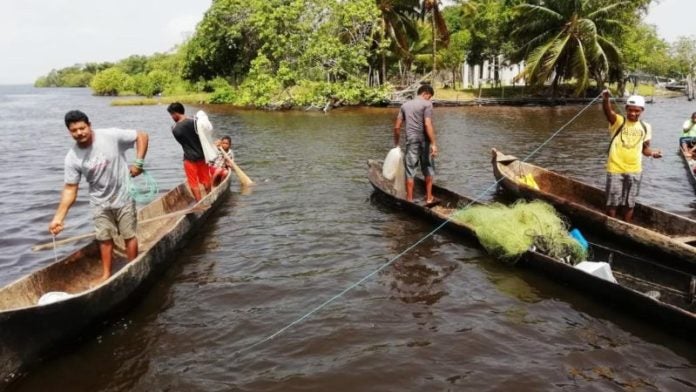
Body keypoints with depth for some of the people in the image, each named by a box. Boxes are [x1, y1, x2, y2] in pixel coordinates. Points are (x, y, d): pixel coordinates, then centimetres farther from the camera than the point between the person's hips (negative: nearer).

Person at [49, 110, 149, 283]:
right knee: (105, 238, 11)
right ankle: (106, 274, 27)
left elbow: (141, 136, -11)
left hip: (123, 197, -2)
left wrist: (138, 163, -20)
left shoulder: (111, 136, -19)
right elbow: (70, 189, -9)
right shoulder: (72, 158, -12)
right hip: (100, 203, 2)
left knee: (129, 235, 7)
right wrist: (58, 217, -15)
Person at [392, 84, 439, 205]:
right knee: (428, 169, 11)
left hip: (411, 141, 3)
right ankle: (429, 198, 15)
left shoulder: (405, 105, 13)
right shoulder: (427, 104, -2)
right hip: (424, 140, -3)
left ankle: (409, 200, 8)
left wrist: (396, 144, 21)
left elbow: (397, 127, 11)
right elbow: (428, 124, -15)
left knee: (410, 171, 5)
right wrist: (433, 143, -16)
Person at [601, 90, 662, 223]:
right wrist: (605, 99, -51)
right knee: (612, 202, 4)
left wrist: (652, 152, -11)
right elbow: (608, 112, -30)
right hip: (615, 168, -3)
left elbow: (645, 148, 13)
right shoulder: (618, 121, -8)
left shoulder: (645, 127, 4)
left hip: (634, 170, 3)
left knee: (629, 203, 13)